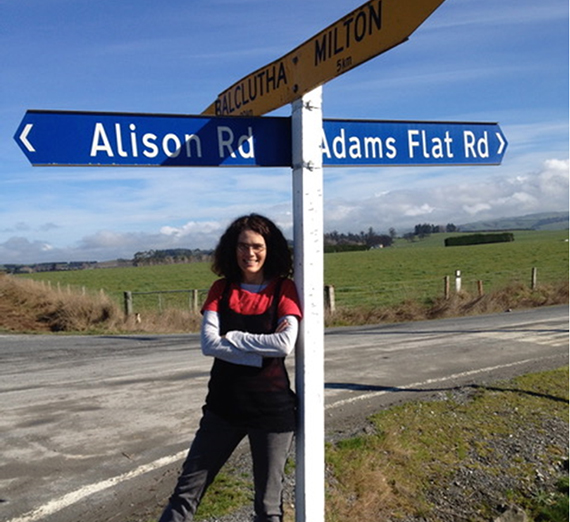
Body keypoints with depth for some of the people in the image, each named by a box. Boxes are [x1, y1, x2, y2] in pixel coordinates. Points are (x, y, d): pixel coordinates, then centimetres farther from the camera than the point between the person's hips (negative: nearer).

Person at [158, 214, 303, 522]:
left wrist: (232, 337, -11)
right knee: (187, 492, 8)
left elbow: (285, 344, -18)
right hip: (224, 405, 3)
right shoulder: (221, 290, 3)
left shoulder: (283, 290, -3)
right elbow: (208, 343, -10)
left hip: (271, 408, -2)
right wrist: (263, 350, -17)